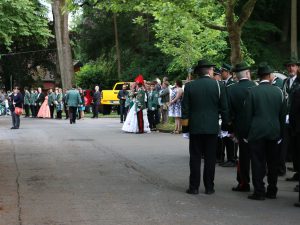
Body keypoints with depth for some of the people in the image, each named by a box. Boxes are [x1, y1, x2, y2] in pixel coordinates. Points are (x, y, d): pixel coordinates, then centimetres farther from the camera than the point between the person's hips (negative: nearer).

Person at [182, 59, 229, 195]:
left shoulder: (189, 86, -2)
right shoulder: (218, 86, -4)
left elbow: (185, 108, 0)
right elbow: (224, 108, -1)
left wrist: (185, 124, 8)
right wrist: (225, 124, 9)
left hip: (195, 127, 0)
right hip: (212, 127, 0)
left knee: (195, 158, 6)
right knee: (210, 158, 6)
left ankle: (194, 187, 7)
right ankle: (209, 187, 10)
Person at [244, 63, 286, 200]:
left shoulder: (252, 92, -7)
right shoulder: (278, 92, 1)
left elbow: (247, 115, -5)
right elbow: (283, 115, 5)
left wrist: (246, 134, 2)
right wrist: (280, 133, 12)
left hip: (256, 132, -3)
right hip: (274, 132, 3)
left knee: (258, 163, 2)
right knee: (273, 163, 10)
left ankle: (259, 191, 2)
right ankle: (272, 191, 17)